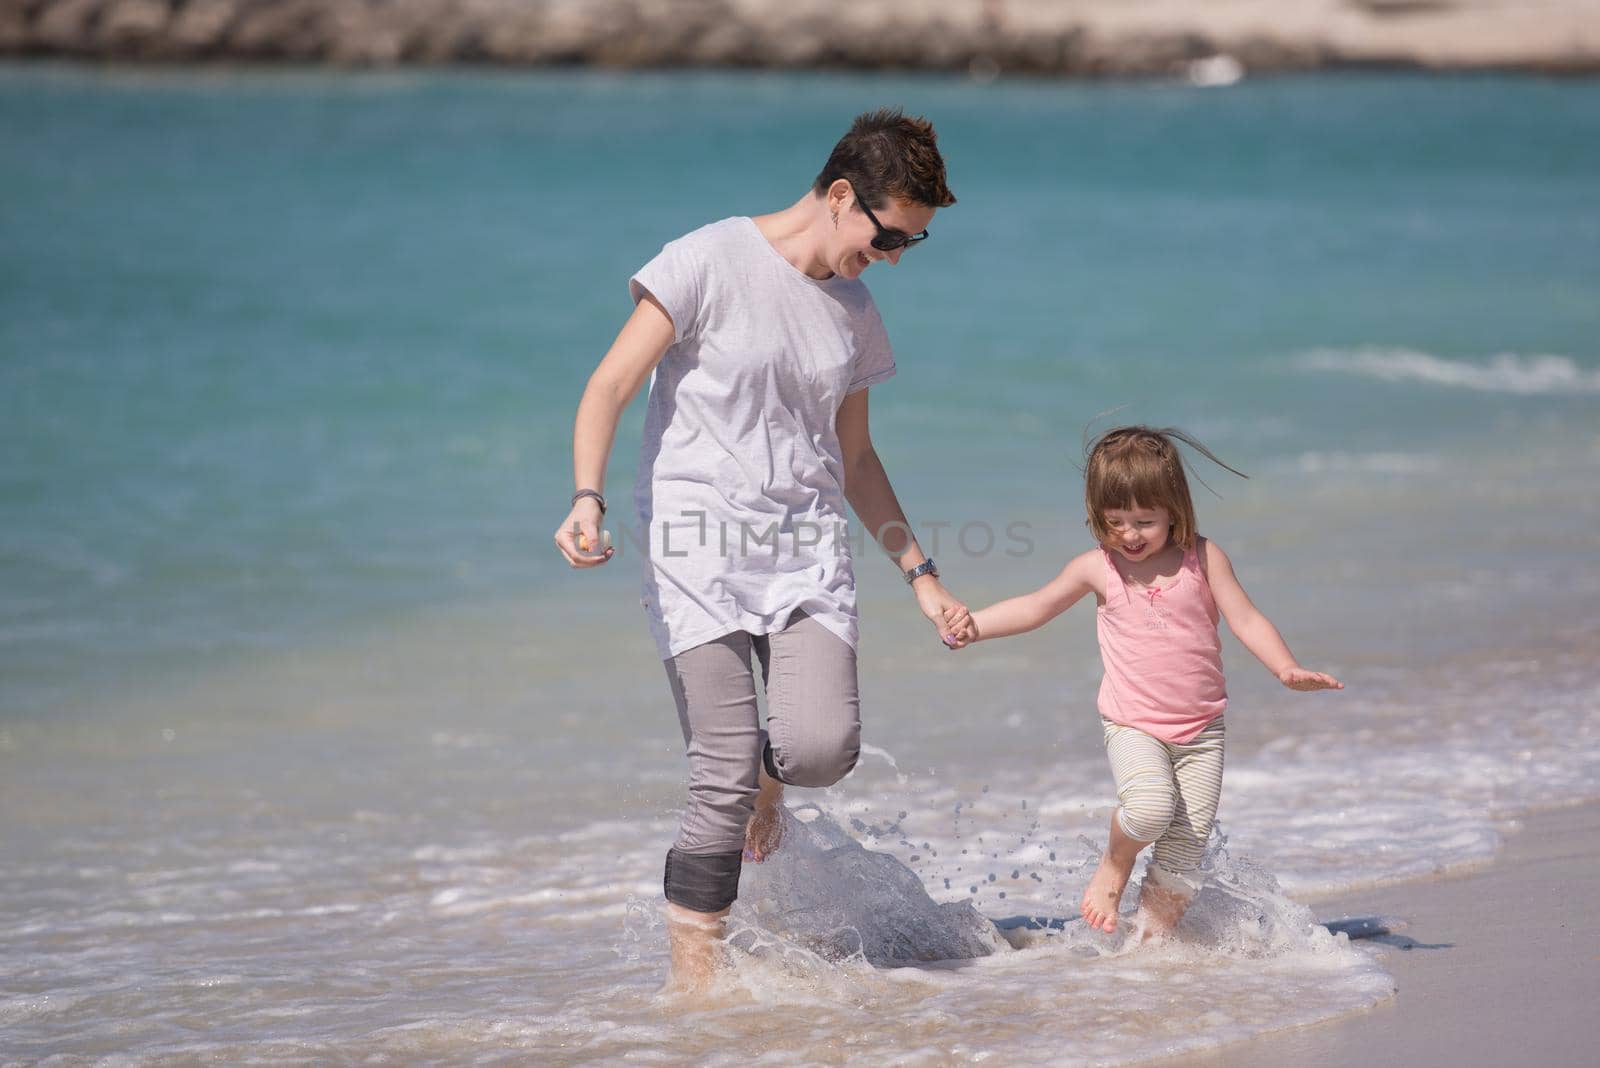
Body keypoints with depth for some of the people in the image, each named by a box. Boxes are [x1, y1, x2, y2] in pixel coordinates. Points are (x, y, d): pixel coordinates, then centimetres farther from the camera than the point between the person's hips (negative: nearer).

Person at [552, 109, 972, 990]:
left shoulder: (854, 313, 13)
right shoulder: (708, 264, -6)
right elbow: (609, 389, -10)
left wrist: (920, 574, 21)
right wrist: (587, 498, -26)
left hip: (809, 555, 5)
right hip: (699, 555, -5)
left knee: (824, 747, -18)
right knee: (722, 784, -11)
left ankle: (767, 777, 19)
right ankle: (692, 987, 3)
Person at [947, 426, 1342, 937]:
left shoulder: (1202, 558, -3)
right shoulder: (1098, 568, 0)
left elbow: (1246, 620, -5)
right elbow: (1034, 608, 12)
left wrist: (1287, 668, -20)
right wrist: (974, 624, 2)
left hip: (1201, 727, 1)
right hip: (1132, 726, -1)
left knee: (1186, 847, -1)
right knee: (1150, 806, -28)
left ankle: (1152, 937, 13)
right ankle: (1113, 866, 2)